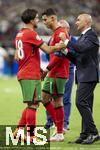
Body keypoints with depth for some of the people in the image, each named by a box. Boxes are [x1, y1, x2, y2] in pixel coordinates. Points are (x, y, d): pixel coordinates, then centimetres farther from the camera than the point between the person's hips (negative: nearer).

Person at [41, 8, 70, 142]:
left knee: (57, 101, -5)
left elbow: (59, 55, -22)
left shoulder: (60, 33, -16)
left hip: (58, 74, -10)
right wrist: (48, 70, 16)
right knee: (45, 97, 11)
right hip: (52, 73, 10)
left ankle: (60, 134, 1)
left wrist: (47, 69, -17)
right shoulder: (55, 33, 17)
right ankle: (59, 126, 17)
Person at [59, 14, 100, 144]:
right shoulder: (83, 37, 21)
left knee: (81, 102, -17)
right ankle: (86, 134, 12)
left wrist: (66, 41, -18)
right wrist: (65, 51, 7)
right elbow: (77, 59, 21)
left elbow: (82, 48, -26)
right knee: (85, 105, 10)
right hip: (83, 76, 10)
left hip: (89, 76, -10)